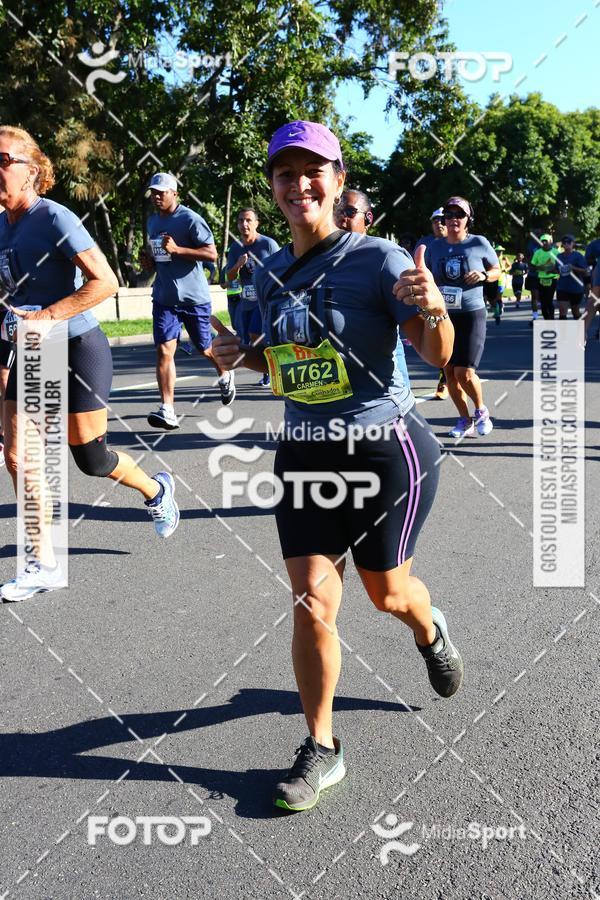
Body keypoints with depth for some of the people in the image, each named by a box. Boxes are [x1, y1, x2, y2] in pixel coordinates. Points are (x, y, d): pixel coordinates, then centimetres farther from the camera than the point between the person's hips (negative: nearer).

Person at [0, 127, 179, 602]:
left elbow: (106, 282, -22)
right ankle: (44, 565, 12)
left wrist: (46, 316, -26)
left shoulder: (54, 218, -16)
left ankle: (157, 489, 35)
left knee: (90, 458, 4)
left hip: (77, 349, -7)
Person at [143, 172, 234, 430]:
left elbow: (212, 254, -15)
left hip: (194, 296, -5)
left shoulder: (190, 219, -10)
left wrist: (177, 249, -25)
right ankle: (167, 411, -13)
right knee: (164, 350, -10)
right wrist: (150, 259, 3)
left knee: (204, 348, 12)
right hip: (164, 297, 5)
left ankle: (225, 376, 45)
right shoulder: (152, 222, 12)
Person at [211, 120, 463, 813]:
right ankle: (321, 749, 17)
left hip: (386, 450, -4)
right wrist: (240, 355, -1)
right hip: (305, 453, 4)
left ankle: (430, 631, 52)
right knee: (311, 601, -1)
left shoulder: (376, 259, -12)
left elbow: (436, 356, -15)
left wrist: (432, 310, -36)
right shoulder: (270, 274, 6)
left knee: (385, 591, 13)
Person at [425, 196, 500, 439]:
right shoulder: (435, 247, 5)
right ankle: (465, 420, 21)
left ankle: (481, 410, 18)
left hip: (471, 315, -4)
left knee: (464, 372, -11)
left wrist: (483, 276, -13)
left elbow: (497, 271, 8)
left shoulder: (479, 243, -3)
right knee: (449, 371, 5)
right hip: (442, 316, 4)